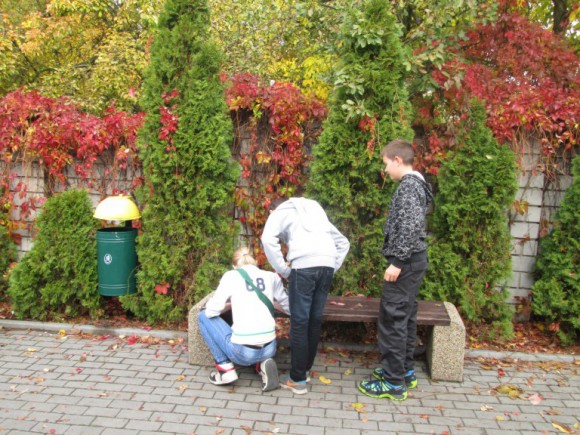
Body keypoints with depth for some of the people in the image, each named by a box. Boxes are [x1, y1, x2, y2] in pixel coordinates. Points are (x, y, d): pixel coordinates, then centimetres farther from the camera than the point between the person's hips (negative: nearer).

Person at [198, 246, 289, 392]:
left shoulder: (231, 276, 0)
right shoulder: (271, 277, 8)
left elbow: (212, 311, -1)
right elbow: (289, 307, 15)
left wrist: (230, 302, 20)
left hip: (242, 351, -4)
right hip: (269, 349, 4)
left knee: (204, 316, 15)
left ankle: (226, 368, 10)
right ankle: (263, 363, 8)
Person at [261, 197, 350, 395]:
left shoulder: (280, 212, 18)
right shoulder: (315, 211, 35)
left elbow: (268, 239, -5)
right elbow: (343, 242, 33)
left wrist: (283, 269, 1)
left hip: (304, 265, -6)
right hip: (327, 264, 6)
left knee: (299, 322, 1)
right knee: (315, 320, 15)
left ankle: (297, 379, 8)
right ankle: (305, 369, 27)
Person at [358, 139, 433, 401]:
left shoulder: (408, 185, -15)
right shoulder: (416, 184, 16)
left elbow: (410, 227, -24)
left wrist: (397, 262, -23)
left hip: (405, 263, -10)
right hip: (414, 261, 10)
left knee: (392, 320, -5)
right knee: (405, 317, 17)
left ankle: (393, 383, 3)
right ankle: (405, 372, 28)